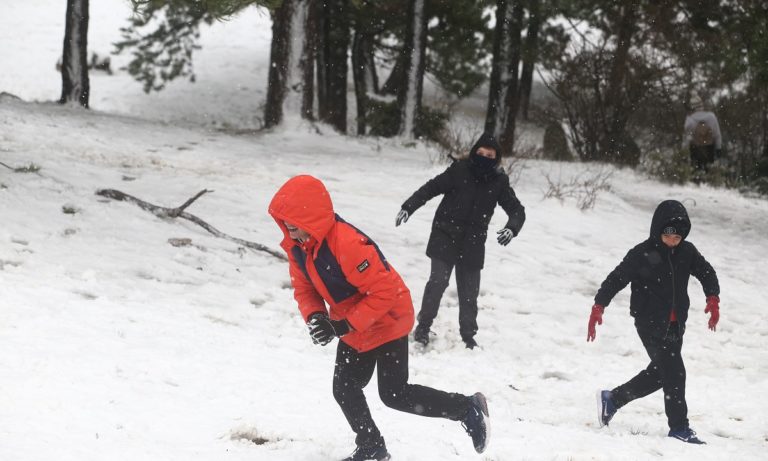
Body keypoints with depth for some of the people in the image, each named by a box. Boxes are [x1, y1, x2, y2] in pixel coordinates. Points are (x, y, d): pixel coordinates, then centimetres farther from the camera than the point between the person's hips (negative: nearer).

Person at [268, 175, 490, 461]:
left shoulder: (348, 244, -37)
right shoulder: (297, 246, -10)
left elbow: (384, 292, -34)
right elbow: (304, 287, 2)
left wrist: (344, 325, -33)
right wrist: (315, 316, -20)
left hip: (387, 321, -8)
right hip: (353, 330, 8)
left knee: (394, 394, -6)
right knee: (345, 390, 13)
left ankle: (468, 409, 10)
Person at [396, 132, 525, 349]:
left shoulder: (499, 182, -3)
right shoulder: (459, 171, -10)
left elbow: (516, 209, -1)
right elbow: (431, 188, -5)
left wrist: (512, 228, -21)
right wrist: (408, 208, -11)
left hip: (473, 244, 2)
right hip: (445, 236, -2)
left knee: (469, 291, 4)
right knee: (438, 282, -9)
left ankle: (468, 335, 15)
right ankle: (423, 327, 4)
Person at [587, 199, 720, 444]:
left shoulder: (687, 252, 3)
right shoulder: (643, 254, -11)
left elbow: (707, 273, 15)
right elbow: (616, 279, -9)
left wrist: (713, 299, -2)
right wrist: (598, 308, -17)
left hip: (675, 323, 6)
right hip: (650, 322, -6)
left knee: (659, 373, 14)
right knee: (674, 372, -13)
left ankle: (613, 399, 31)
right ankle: (679, 427, -6)